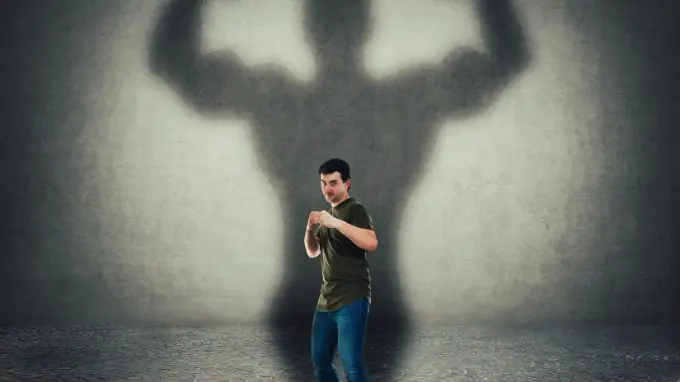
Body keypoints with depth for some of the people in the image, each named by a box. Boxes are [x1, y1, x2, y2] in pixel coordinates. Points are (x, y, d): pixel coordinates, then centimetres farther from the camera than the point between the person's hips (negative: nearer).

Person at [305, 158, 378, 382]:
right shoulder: (328, 213, 18)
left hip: (351, 300, -8)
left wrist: (335, 223, -27)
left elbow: (371, 243, -23)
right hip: (326, 300, 9)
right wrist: (310, 228, -1)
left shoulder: (355, 210, -7)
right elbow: (313, 252, 19)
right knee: (320, 363, 14)